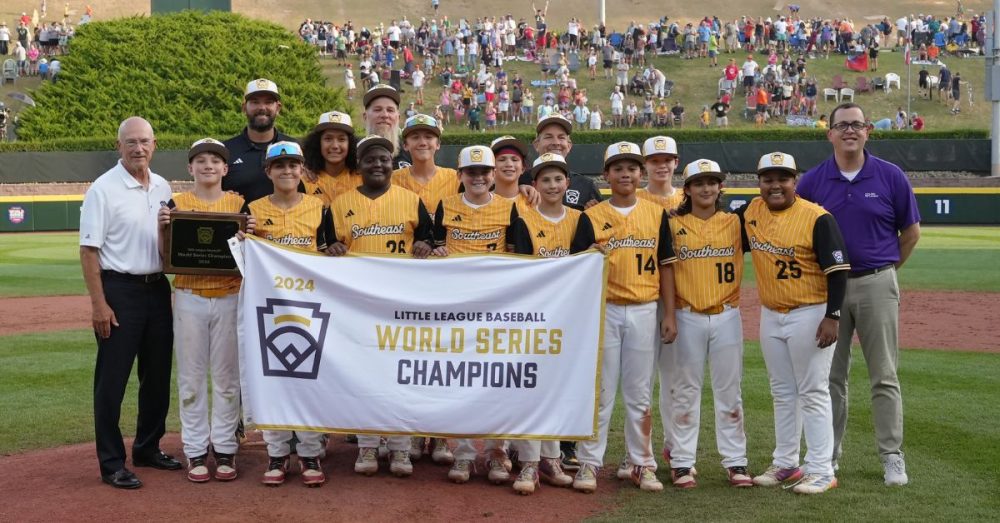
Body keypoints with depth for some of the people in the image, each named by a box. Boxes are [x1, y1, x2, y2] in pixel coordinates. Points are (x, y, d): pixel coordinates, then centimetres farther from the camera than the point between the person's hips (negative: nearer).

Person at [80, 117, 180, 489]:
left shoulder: (163, 187, 9)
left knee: (158, 375, 14)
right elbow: (89, 249, -11)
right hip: (120, 290, -6)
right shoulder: (104, 189, -9)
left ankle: (148, 448, 29)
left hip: (158, 289, 7)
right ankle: (111, 464, 7)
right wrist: (98, 304, -16)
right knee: (112, 379, -1)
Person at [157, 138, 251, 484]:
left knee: (226, 377, 5)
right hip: (189, 298, 0)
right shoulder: (177, 204, 3)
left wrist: (249, 235, -13)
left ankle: (225, 449, 14)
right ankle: (196, 451, 11)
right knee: (191, 377, 4)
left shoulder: (239, 205, 5)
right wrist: (162, 226, -14)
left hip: (229, 297, 0)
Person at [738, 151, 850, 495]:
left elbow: (837, 270, -15)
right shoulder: (751, 212, 4)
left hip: (810, 315, -6)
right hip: (770, 316, 7)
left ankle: (821, 471, 3)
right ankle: (786, 464, 24)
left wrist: (832, 317, -21)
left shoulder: (816, 218, -14)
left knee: (813, 394, -3)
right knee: (782, 393, 14)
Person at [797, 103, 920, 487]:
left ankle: (892, 456, 9)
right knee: (830, 376, 9)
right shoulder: (812, 181, 1)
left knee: (884, 377, 2)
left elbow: (911, 231, 7)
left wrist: (886, 269, 9)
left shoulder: (890, 176, -2)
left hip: (877, 285, -1)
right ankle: (828, 453, 19)